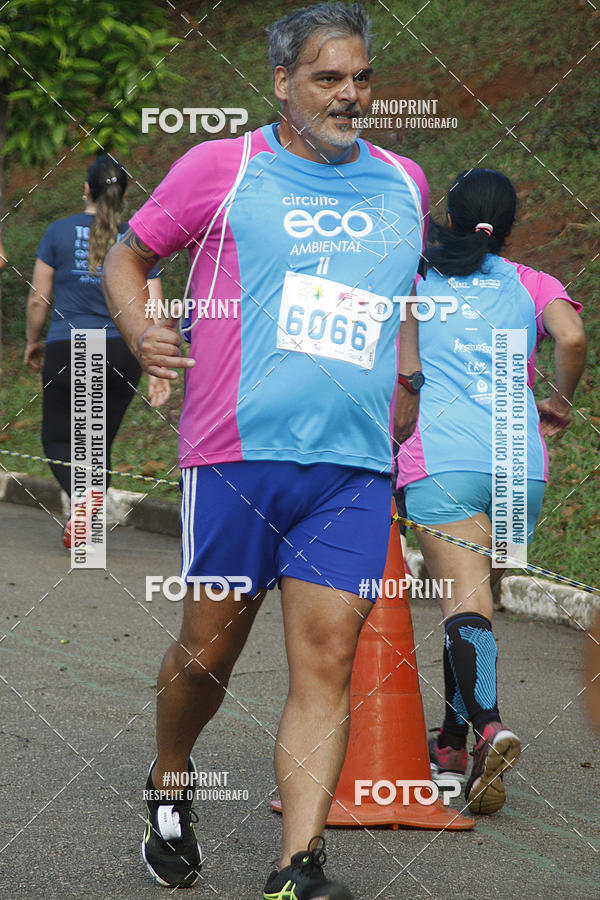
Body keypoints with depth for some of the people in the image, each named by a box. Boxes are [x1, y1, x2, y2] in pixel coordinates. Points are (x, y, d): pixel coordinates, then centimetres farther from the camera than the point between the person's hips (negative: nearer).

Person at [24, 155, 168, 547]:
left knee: (58, 440, 8)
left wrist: (34, 342, 17)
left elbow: (38, 299, 0)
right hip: (121, 353, 2)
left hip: (69, 352, -2)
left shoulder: (60, 232, -1)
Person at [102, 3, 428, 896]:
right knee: (209, 648, 6)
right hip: (238, 452, -2)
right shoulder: (221, 168, 2)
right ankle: (169, 786, 35)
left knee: (326, 664, -7)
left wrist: (410, 387, 22)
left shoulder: (403, 183, 15)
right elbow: (128, 253, 12)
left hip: (354, 466, 3)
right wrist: (142, 333, -5)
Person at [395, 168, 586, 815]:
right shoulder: (530, 283, 16)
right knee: (474, 595, 17)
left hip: (440, 454, -2)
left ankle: (488, 727, -36)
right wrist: (560, 401, 15)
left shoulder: (415, 278, 16)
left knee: (463, 597, -13)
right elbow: (572, 337, -2)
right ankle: (450, 746, 21)